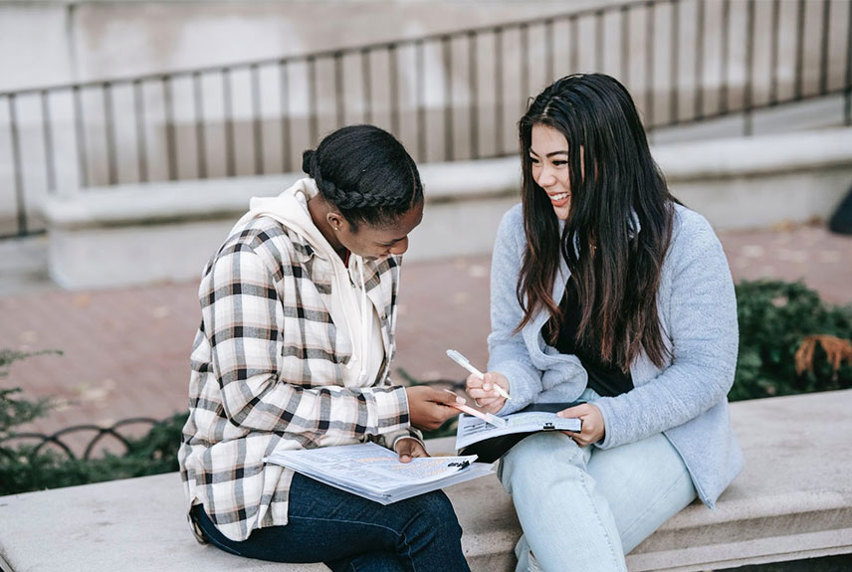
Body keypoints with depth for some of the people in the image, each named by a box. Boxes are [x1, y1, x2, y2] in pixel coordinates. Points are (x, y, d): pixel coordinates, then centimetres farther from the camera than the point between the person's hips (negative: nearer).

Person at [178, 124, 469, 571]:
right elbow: (252, 402, -21)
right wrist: (396, 411, -19)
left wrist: (396, 435, -8)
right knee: (426, 514, -26)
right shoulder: (252, 257, -18)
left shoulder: (378, 254, 6)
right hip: (248, 488, -6)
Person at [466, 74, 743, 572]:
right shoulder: (522, 229, 1)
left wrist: (611, 419, -22)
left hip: (664, 431, -3)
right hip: (555, 421, 3)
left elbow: (707, 370, -9)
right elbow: (512, 341, 8)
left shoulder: (687, 240, -11)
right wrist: (506, 385, -17)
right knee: (536, 468, -34)